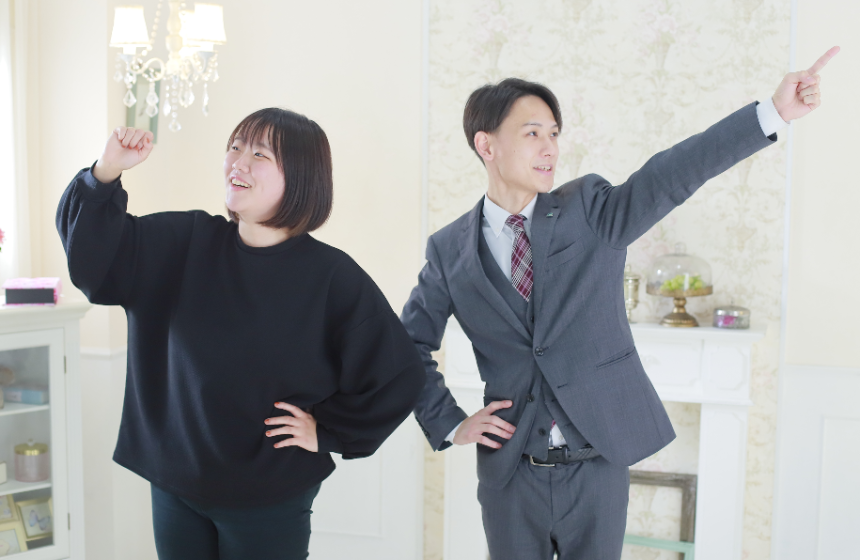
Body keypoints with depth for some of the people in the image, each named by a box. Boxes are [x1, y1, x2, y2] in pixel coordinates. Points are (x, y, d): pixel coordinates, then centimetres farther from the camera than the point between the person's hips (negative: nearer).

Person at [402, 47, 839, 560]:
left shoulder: (591, 209, -3)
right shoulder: (450, 249, -1)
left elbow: (669, 178, -17)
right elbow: (410, 345, 9)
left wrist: (774, 112, -29)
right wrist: (448, 424, 0)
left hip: (599, 464, 0)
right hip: (510, 472, 0)